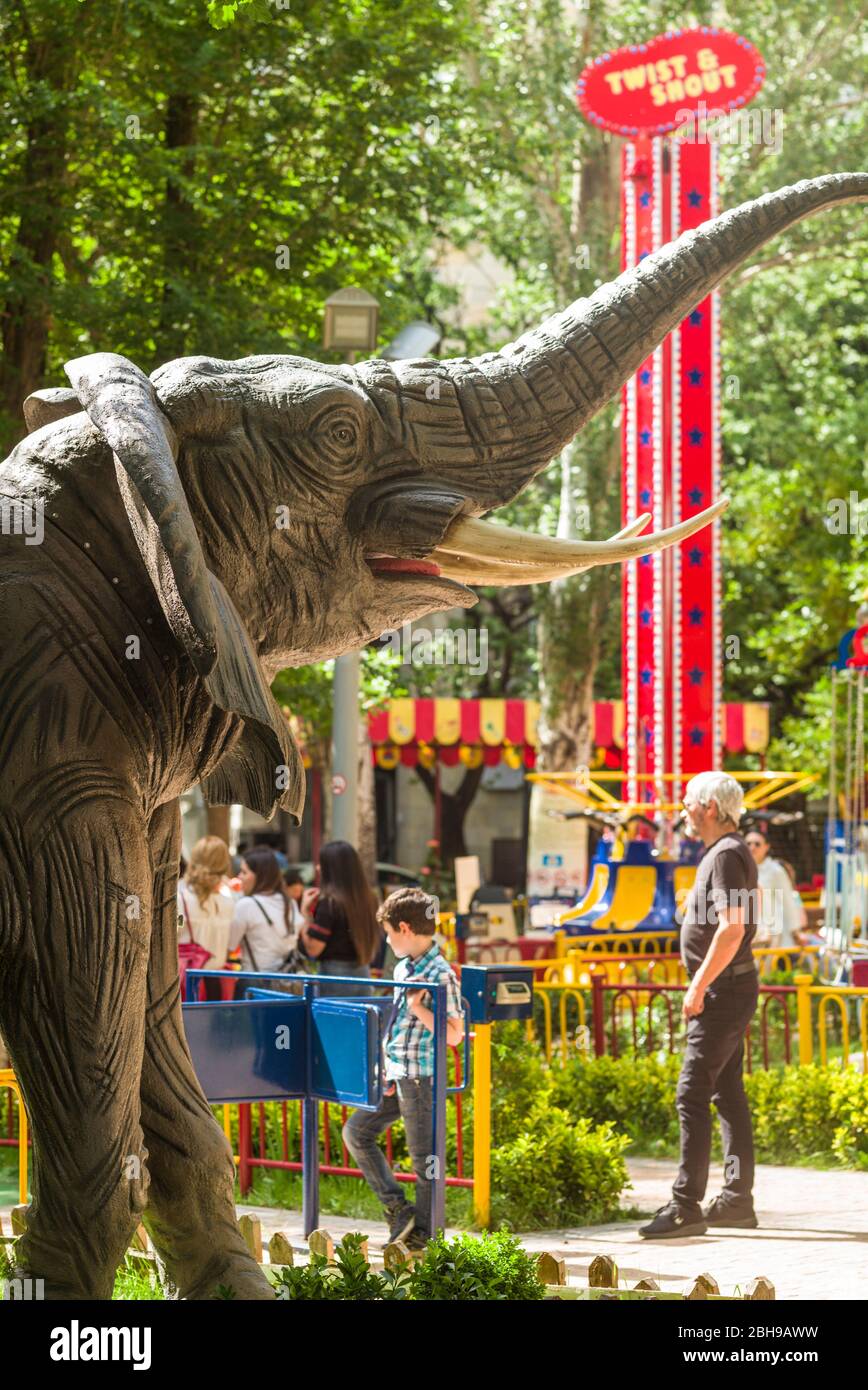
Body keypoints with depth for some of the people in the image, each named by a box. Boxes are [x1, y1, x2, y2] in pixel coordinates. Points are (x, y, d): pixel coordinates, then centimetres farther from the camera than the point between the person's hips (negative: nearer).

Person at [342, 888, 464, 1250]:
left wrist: (418, 1008, -24)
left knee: (424, 1157, -1)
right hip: (394, 1075, 10)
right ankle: (397, 1208, 10)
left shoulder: (440, 975, -15)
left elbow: (454, 1034, -18)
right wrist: (385, 1070, 17)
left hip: (421, 1077, -10)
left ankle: (422, 1235, 7)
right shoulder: (403, 969, 12)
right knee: (357, 1130, 10)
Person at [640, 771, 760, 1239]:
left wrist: (699, 986, -22)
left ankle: (685, 1205, -15)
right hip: (729, 989, 11)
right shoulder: (725, 852, 16)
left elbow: (732, 926, -24)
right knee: (728, 1092, 13)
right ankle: (737, 1199, 17)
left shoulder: (728, 855, -16)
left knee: (693, 1094, -12)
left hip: (724, 989, -11)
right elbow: (747, 915, 27)